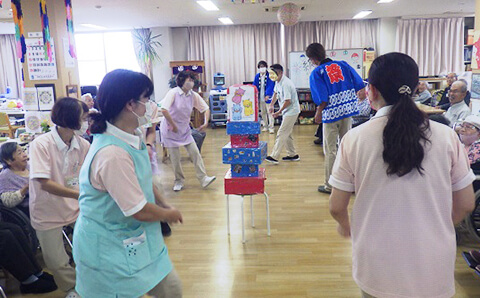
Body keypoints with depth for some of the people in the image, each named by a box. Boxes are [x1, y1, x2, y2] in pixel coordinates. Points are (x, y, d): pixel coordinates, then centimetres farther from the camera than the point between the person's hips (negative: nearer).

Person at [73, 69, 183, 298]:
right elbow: (140, 211, -25)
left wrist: (165, 205, 7)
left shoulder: (133, 137, 0)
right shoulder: (112, 154, -32)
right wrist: (170, 215, -7)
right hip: (110, 250, -9)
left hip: (136, 241, 9)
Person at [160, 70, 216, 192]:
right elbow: (164, 110, -28)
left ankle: (203, 178, 1)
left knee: (195, 153, -3)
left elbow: (206, 108, 6)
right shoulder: (173, 93, -17)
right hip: (171, 130, -4)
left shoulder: (193, 95, -2)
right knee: (175, 157, 2)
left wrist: (206, 123, -7)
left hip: (185, 130, 5)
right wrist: (173, 125, -23)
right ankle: (179, 181, 19)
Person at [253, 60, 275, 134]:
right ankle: (265, 126, 24)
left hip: (268, 97, -5)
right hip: (261, 97, 5)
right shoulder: (257, 76, 4)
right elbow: (255, 86, 5)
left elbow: (270, 86, -14)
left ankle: (271, 127, -1)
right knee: (263, 112, 13)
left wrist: (268, 95, -25)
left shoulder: (269, 75, -8)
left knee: (269, 112, -5)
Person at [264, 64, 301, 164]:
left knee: (281, 134, -10)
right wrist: (271, 105, 10)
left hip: (291, 111, -10)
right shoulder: (278, 81, 7)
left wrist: (279, 112, -17)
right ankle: (293, 155, 25)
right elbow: (276, 93, 23)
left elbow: (288, 101, -25)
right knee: (287, 134, 15)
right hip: (287, 111, 10)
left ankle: (274, 157, -8)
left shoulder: (285, 84, -24)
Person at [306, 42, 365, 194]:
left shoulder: (316, 73, -10)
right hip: (348, 111, 5)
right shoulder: (343, 65, 4)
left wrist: (318, 113, -1)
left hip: (331, 114, -5)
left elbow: (322, 99, -17)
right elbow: (359, 85, 4)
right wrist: (348, 99, 16)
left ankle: (330, 185, 13)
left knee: (330, 151, 5)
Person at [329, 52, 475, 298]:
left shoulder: (355, 139, -12)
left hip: (378, 269, -1)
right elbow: (466, 204, 1)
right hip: (435, 268, 1)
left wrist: (345, 227, 17)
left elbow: (337, 207, -5)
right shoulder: (446, 136, -9)